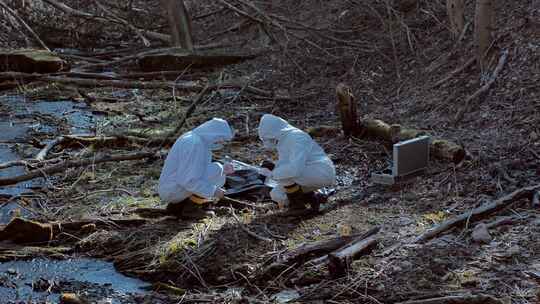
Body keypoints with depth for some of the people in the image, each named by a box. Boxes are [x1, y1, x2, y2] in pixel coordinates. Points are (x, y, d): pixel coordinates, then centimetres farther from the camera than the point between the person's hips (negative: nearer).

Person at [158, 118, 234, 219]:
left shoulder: (195, 139, 9)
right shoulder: (195, 144, -21)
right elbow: (188, 180, -25)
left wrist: (223, 171, 5)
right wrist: (213, 191, -20)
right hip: (174, 191, -10)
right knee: (216, 169, -14)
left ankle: (177, 205, 12)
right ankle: (190, 208, -7)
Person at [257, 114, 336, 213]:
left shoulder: (296, 138, -23)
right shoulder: (283, 141, 8)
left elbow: (295, 168, -35)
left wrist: (273, 173, -24)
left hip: (322, 173, -10)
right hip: (310, 175, 10)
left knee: (285, 173, -26)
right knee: (276, 195, 5)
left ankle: (297, 204, -9)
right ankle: (314, 197, 10)